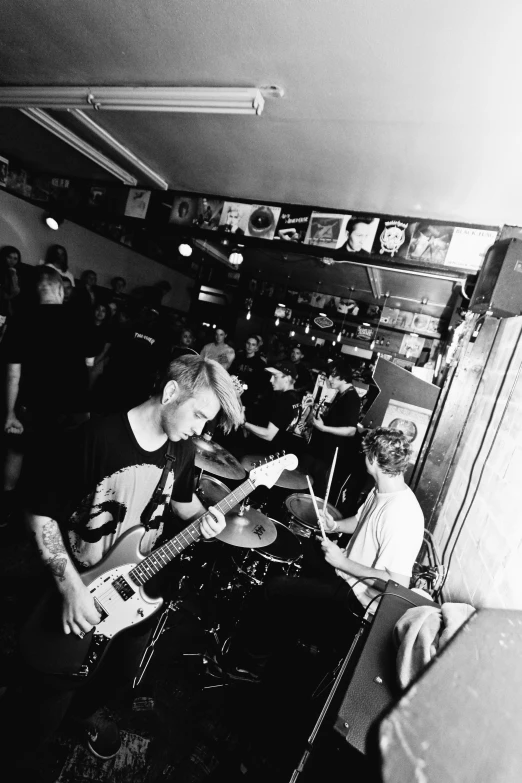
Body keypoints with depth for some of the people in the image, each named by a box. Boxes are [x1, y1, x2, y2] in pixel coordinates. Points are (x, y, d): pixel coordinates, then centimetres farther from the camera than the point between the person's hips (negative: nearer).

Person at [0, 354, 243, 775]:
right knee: (41, 720, 8)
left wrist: (203, 516, -12)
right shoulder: (99, 437, -26)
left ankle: (87, 708, 59)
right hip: (77, 591, -5)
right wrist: (70, 586, -23)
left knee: (119, 677, 26)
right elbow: (41, 512, -18)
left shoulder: (182, 449, -8)